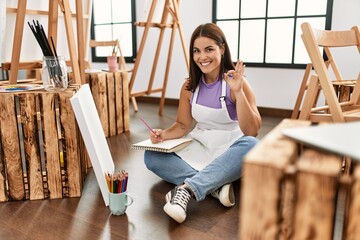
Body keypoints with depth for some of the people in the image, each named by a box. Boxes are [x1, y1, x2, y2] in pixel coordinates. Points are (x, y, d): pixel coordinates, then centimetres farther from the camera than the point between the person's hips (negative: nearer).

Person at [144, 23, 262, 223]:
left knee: (252, 145, -37)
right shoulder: (189, 87, -1)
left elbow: (252, 131, -21)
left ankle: (187, 189, -40)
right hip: (199, 147, 4)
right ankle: (216, 184, -27)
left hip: (230, 151, -3)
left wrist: (238, 92, -33)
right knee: (151, 156, -16)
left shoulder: (236, 83, -14)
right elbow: (183, 125, 8)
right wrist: (164, 134, -14)